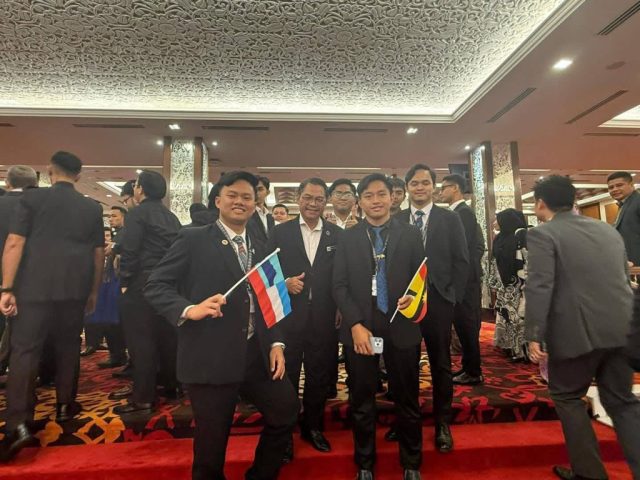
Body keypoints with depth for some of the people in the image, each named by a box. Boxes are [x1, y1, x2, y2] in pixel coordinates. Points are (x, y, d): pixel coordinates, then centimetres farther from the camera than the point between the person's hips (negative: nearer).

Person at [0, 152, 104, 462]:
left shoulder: (32, 198, 1)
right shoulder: (92, 208, 8)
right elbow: (99, 252, 8)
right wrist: (94, 291, 16)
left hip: (36, 287, -2)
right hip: (75, 288, 2)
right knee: (68, 347, 14)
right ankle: (65, 406, 24)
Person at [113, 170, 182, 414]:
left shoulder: (138, 213, -6)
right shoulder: (172, 217, 14)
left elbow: (129, 250, -13)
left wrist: (125, 281, -6)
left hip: (142, 283, -7)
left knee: (141, 339, -2)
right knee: (167, 336, 13)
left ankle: (144, 397, 3)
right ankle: (172, 386, 24)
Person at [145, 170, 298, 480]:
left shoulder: (258, 249, 14)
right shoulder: (194, 239, -3)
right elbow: (155, 285, -7)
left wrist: (276, 343, 2)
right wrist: (189, 310, -24)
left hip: (256, 356, 6)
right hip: (211, 358, -5)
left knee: (286, 412, 14)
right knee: (212, 445, 8)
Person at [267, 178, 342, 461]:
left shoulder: (337, 235, 4)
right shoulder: (280, 232, 2)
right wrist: (284, 283, -14)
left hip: (324, 318, 1)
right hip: (288, 316, -1)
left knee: (320, 376, 16)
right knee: (286, 376, 12)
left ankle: (313, 427, 38)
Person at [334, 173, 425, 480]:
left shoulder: (410, 235, 4)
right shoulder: (348, 238, 5)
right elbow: (339, 286, 1)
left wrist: (413, 297, -17)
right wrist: (355, 325, -10)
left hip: (401, 327, 0)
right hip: (359, 328, 1)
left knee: (407, 400, 13)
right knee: (361, 402, 13)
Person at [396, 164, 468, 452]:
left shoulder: (450, 219, 4)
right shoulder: (395, 221, 5)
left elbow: (461, 261, 2)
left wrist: (452, 297, -4)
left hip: (438, 302, 0)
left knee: (441, 364, 11)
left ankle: (442, 423, 28)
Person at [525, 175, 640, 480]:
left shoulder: (543, 234, -8)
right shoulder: (607, 229, 14)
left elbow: (539, 287, -18)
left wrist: (534, 335, -15)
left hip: (578, 330, -6)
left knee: (567, 397, 13)